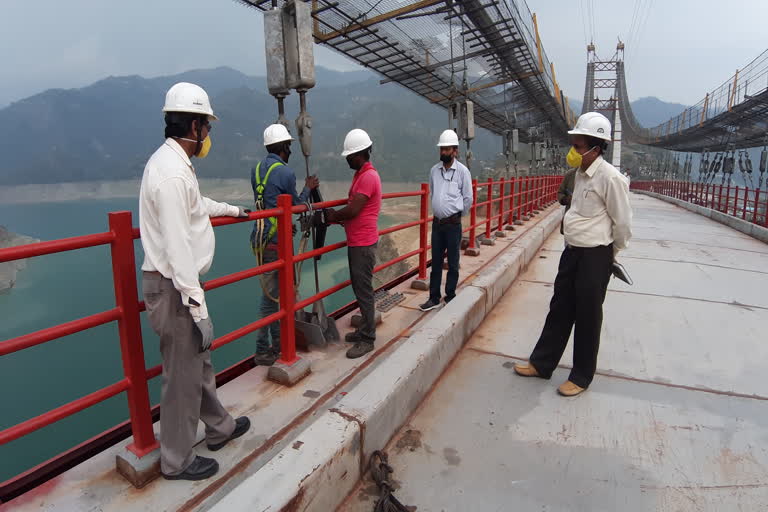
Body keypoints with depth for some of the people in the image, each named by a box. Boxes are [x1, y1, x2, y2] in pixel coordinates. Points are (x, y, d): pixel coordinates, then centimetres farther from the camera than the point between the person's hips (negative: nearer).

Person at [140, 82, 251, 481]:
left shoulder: (173, 163, 12)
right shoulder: (172, 171, -21)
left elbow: (195, 205, 33)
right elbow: (178, 248, -26)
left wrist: (231, 209, 50)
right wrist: (198, 308, -25)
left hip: (179, 282, 10)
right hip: (174, 286, -10)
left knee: (200, 360, 21)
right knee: (183, 373, 4)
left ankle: (219, 428, 39)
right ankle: (177, 461, 23)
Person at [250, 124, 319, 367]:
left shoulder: (256, 170, 10)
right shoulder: (286, 172, -12)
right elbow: (296, 206, 0)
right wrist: (308, 188, 15)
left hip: (260, 238, 8)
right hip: (276, 242, -8)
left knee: (272, 291, 16)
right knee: (271, 295, -1)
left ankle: (277, 342, 29)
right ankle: (263, 351, 8)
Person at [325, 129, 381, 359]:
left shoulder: (369, 176, -17)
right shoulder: (361, 174, 16)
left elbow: (353, 210, -21)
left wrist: (333, 216, -4)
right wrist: (338, 217, 1)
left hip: (363, 244, -10)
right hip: (356, 242, 10)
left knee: (364, 290, -4)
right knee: (359, 288, 16)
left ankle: (367, 339, 5)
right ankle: (364, 329, 29)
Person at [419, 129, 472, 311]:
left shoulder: (462, 171, -8)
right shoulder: (434, 170, 4)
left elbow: (468, 199, -2)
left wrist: (457, 215, 6)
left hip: (453, 224, -4)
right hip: (437, 223, 4)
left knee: (453, 264, 7)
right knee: (436, 262, 11)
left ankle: (450, 297, 21)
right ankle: (434, 298, 21)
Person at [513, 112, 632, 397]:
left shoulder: (610, 178, -18)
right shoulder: (581, 173, 8)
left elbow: (623, 223, -12)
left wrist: (611, 254, 2)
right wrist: (575, 250, 17)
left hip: (595, 257, -8)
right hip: (572, 251, 8)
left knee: (587, 317, 5)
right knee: (559, 310, 15)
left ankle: (582, 376, 22)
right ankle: (542, 363, 28)